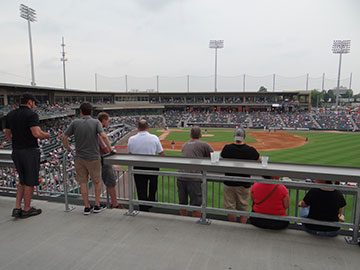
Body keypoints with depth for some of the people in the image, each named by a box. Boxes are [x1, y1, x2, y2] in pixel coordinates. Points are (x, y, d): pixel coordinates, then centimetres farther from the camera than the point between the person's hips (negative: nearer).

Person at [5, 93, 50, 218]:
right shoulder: (31, 115, -14)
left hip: (16, 152, 7)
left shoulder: (10, 115, 9)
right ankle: (27, 209, 18)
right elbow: (37, 133, -25)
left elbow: (7, 134, 16)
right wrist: (47, 135, -6)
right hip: (30, 151, -7)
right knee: (30, 182, 7)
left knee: (22, 180, 20)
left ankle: (17, 208, 16)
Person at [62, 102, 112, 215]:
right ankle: (97, 205, 20)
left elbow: (64, 138, -1)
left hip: (79, 158, 2)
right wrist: (109, 148, -8)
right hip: (93, 158, -2)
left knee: (83, 182, 12)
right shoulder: (96, 122, -7)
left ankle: (87, 207, 17)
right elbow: (103, 136, -21)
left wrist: (68, 148, 18)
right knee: (97, 181, 15)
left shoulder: (75, 123, -2)